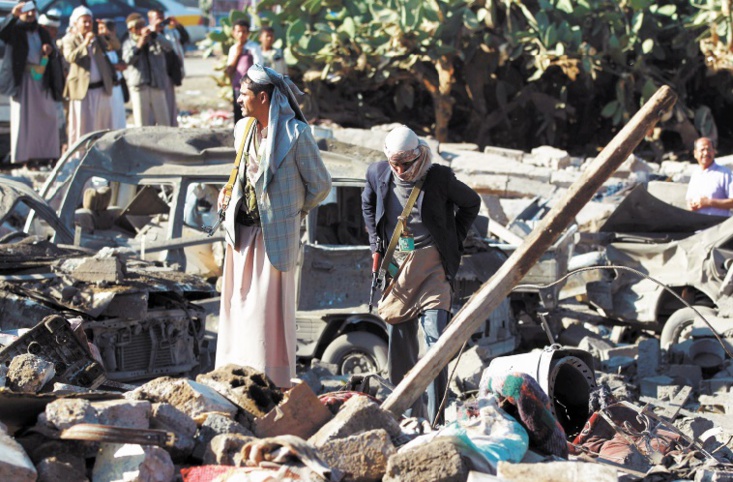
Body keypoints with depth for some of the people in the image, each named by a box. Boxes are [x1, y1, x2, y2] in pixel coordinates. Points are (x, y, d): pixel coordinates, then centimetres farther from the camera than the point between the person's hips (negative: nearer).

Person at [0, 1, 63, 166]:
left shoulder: (42, 33, 18)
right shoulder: (14, 31, 2)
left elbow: (55, 54, 18)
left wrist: (50, 50, -6)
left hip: (41, 80, 6)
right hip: (22, 79, -6)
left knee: (46, 118, 4)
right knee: (22, 117, -9)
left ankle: (43, 156, 9)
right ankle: (21, 157, -10)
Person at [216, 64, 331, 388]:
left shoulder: (296, 134, -14)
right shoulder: (243, 129, 6)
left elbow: (320, 184, -5)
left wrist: (297, 212, 6)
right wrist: (229, 192, 10)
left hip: (275, 233, -6)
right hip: (241, 229, 6)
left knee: (270, 306, -2)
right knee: (238, 300, 9)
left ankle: (276, 382, 7)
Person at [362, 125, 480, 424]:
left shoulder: (439, 178, -10)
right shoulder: (378, 174, 0)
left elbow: (471, 203, 8)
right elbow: (368, 203, 23)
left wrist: (454, 242, 5)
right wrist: (376, 244, 14)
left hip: (431, 264, -4)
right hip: (395, 264, 4)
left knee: (434, 339, -14)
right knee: (399, 342, 5)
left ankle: (433, 419, -14)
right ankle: (411, 415, 14)